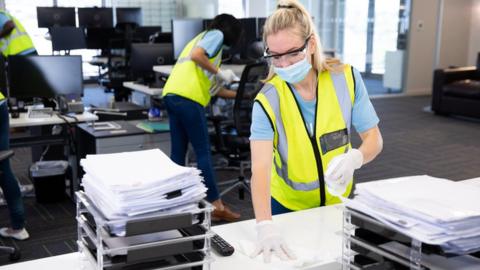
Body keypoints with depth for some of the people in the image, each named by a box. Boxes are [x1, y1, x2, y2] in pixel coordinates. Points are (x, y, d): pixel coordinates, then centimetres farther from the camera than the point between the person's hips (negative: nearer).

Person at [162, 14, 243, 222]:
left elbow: (211, 87, 31)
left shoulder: (203, 36, 33)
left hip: (172, 95, 9)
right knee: (203, 152, -6)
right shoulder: (216, 35, 7)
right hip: (187, 98, -9)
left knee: (178, 152, 12)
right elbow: (196, 56, -15)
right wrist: (220, 72, -5)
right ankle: (216, 206, -2)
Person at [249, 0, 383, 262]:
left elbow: (374, 138, -10)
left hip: (338, 200, 2)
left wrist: (354, 158, -34)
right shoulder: (268, 100, -23)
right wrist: (265, 226, -49)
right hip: (288, 206, -2)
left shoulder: (346, 78, -16)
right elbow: (260, 167, -34)